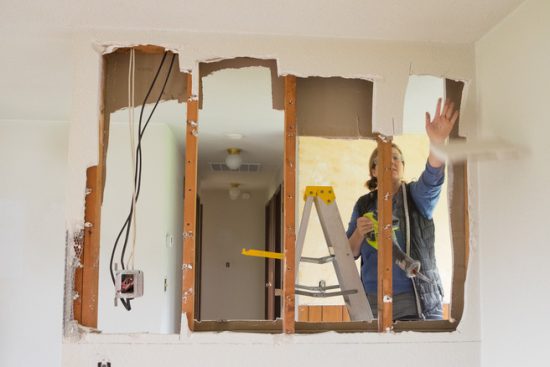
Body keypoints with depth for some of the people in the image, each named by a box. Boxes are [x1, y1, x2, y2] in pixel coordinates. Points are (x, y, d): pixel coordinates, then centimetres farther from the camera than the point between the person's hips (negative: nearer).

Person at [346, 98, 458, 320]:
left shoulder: (416, 195, 1)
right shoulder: (363, 205, 9)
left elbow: (432, 179, -22)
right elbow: (349, 253, 9)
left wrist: (437, 144, -42)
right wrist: (359, 233, -13)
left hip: (416, 300, -2)